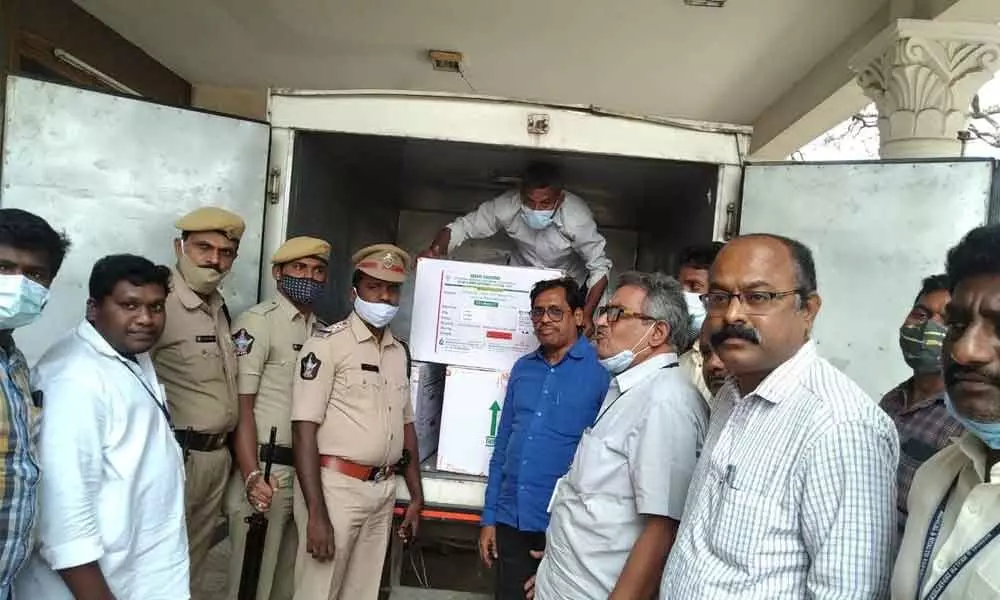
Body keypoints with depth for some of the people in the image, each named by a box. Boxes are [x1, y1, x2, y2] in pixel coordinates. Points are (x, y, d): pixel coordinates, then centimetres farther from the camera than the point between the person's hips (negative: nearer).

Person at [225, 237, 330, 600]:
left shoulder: (324, 332, 11)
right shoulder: (256, 323, -8)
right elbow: (241, 405, -11)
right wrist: (252, 476, -20)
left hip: (309, 471, 6)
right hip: (266, 469, -6)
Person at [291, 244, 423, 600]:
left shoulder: (399, 352, 11)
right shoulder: (327, 343, -10)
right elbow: (304, 428, -14)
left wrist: (416, 497, 15)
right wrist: (316, 514, -19)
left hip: (383, 491, 6)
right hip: (336, 487, -6)